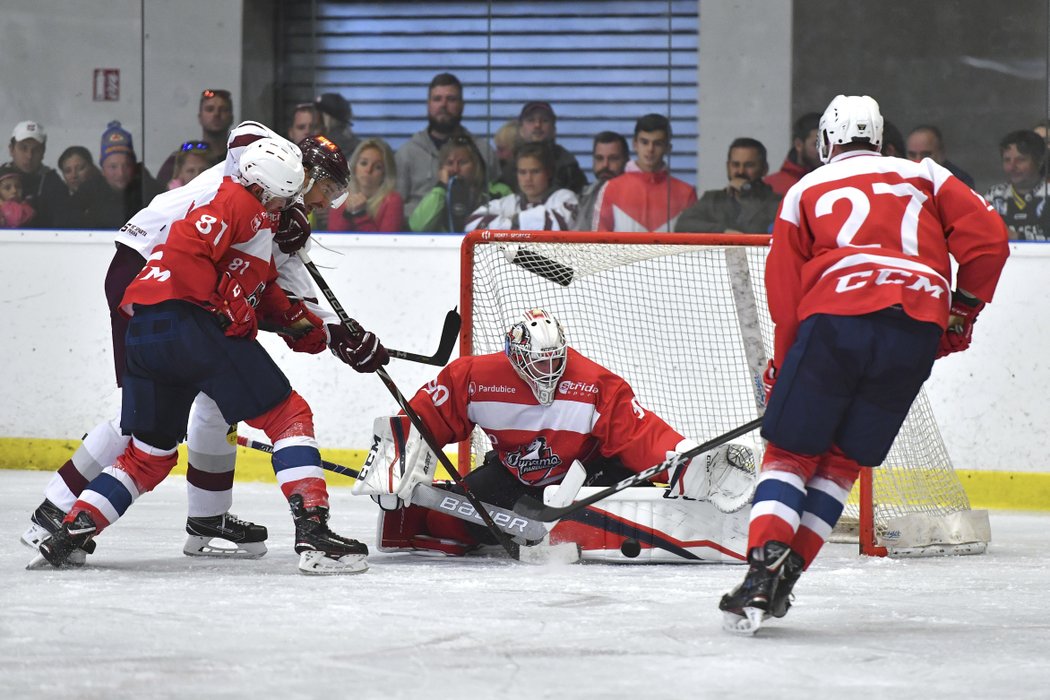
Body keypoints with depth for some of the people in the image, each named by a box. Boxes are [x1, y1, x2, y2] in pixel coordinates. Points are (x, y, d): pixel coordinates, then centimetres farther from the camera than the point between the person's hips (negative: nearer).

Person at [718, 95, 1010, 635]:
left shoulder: (806, 191, 20)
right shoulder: (924, 176, 23)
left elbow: (784, 293, 16)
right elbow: (987, 238, 11)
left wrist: (781, 370, 25)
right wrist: (962, 314, 21)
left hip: (834, 322, -2)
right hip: (917, 331, 2)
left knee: (791, 452, 7)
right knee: (843, 462, 14)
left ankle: (763, 570, -13)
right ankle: (784, 577, 4)